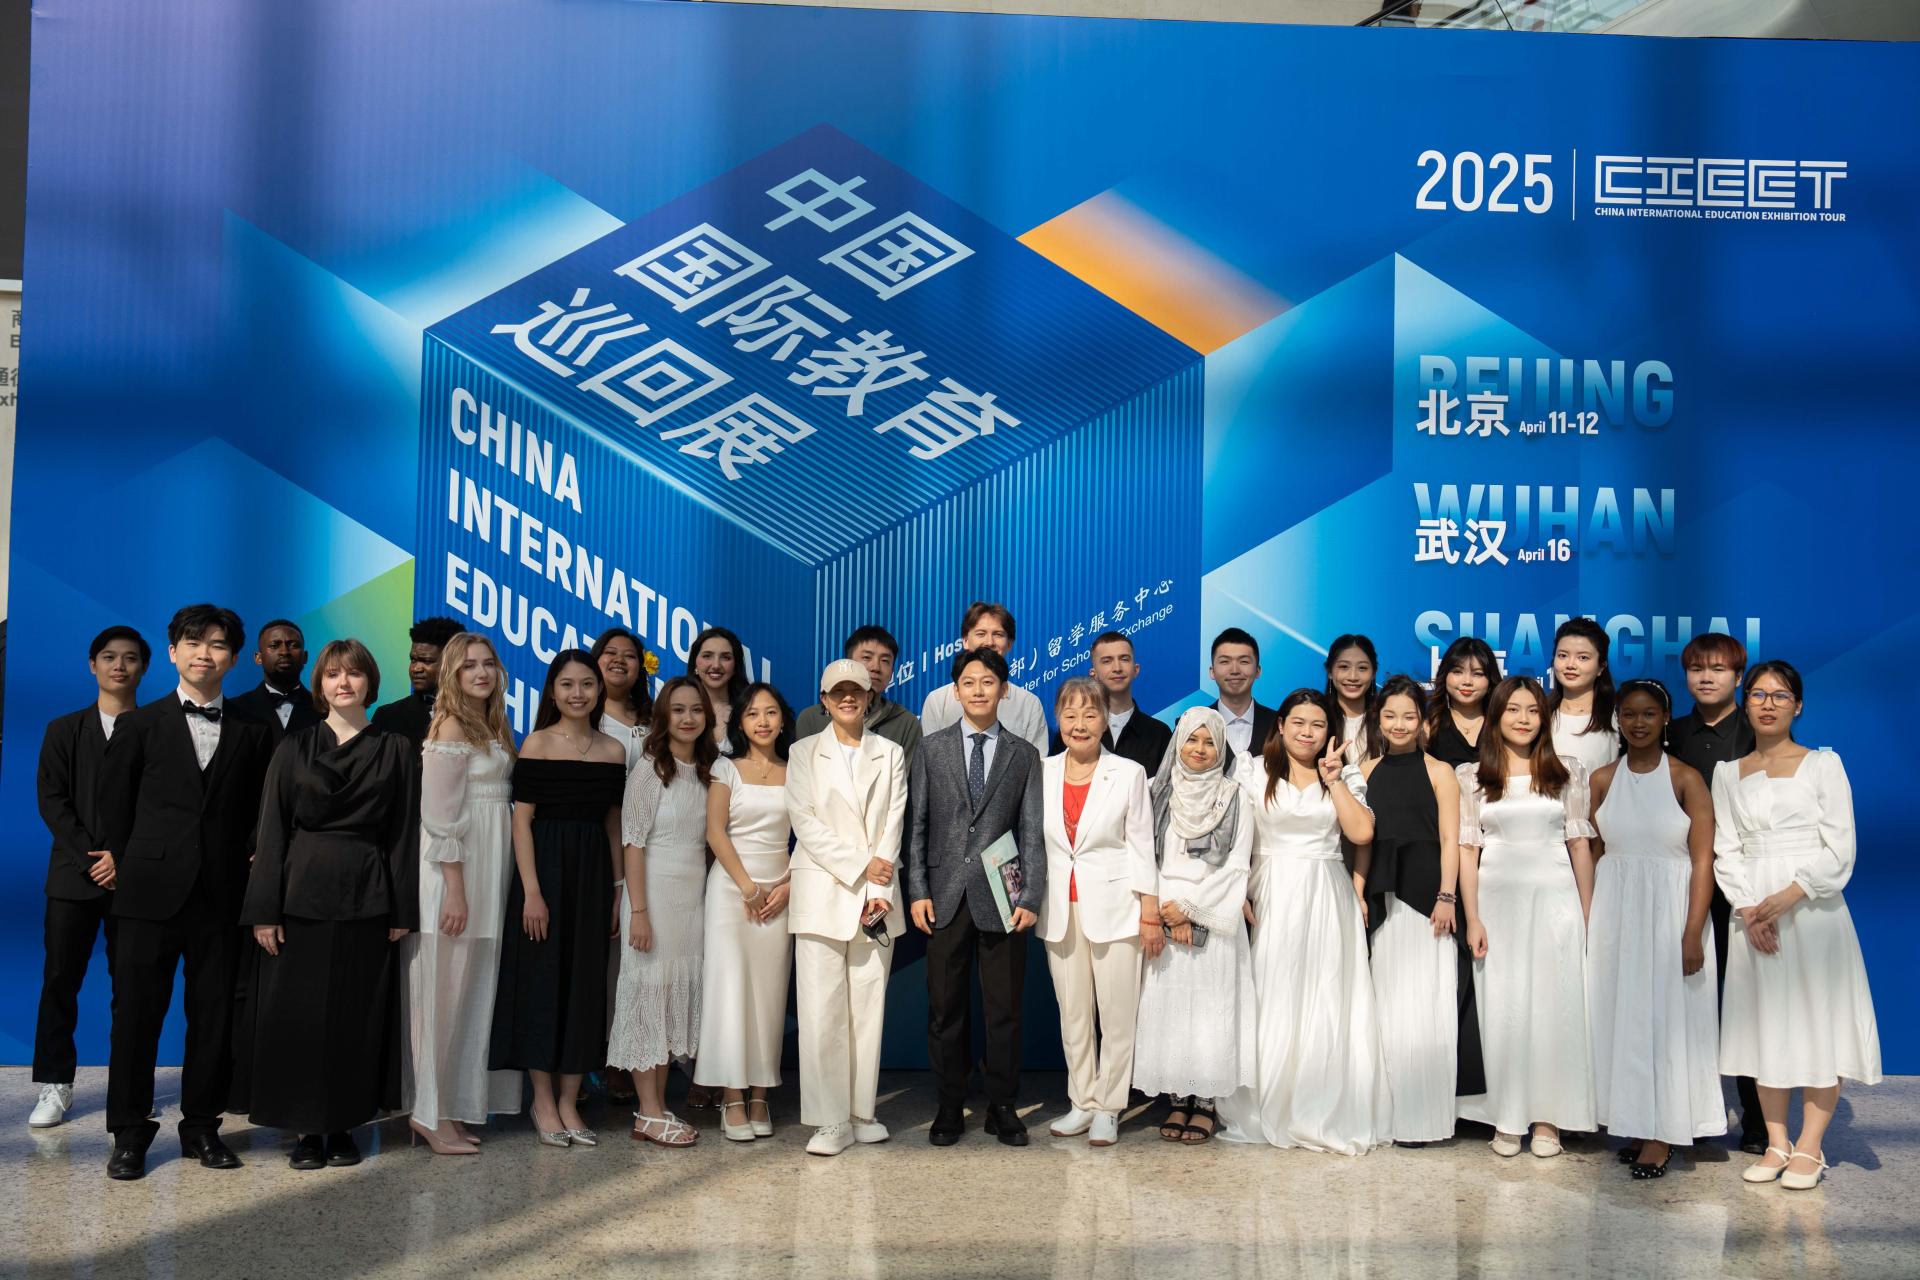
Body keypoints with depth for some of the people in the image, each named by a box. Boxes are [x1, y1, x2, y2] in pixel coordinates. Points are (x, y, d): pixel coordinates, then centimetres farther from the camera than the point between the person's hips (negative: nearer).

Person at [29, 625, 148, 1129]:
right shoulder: (64, 730, 12)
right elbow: (52, 800, 3)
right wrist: (90, 858, -9)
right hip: (75, 876, 2)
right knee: (60, 979, 1)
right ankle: (54, 1084, 9)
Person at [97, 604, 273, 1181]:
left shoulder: (251, 735, 9)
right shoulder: (139, 725, 6)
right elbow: (114, 807, 8)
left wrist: (248, 866, 4)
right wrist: (132, 867, 7)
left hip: (220, 895, 1)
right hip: (151, 892, -1)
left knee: (214, 1013, 5)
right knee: (137, 1010, 1)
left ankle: (202, 1126, 17)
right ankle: (130, 1132, 12)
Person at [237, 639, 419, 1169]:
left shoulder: (395, 751, 5)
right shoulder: (295, 747, 5)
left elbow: (403, 834, 4)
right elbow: (272, 829, 2)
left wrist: (403, 911, -2)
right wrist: (264, 910, -5)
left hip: (366, 900, 0)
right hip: (302, 893, 0)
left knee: (357, 1014, 4)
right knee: (297, 1012, 1)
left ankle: (342, 1125, 15)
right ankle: (307, 1128, 12)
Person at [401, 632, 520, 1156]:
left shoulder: (493, 729, 14)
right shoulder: (451, 729, -11)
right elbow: (441, 818, -16)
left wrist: (484, 889, 12)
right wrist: (455, 891, -19)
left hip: (488, 874, 9)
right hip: (456, 875, -9)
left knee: (471, 992, 12)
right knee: (443, 993, -2)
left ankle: (450, 1108, 20)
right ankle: (429, 1113, 6)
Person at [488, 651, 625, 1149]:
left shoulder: (613, 750, 7)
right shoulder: (537, 744, -4)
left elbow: (613, 825, 10)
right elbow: (522, 819, -7)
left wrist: (618, 891, 6)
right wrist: (531, 891, -13)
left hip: (593, 874, 4)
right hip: (546, 868, -4)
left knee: (585, 984, 7)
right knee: (542, 980, 2)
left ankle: (569, 1100, 17)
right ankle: (543, 1101, 14)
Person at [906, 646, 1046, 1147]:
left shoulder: (1024, 753, 7)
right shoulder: (931, 748, 7)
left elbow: (1033, 831, 3)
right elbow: (917, 825, 5)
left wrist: (1030, 897, -5)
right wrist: (918, 890, -3)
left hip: (1001, 897, 0)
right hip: (946, 896, 1)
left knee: (1004, 1008, 5)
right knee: (945, 1008, 5)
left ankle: (1002, 1108, 16)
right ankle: (949, 1108, 16)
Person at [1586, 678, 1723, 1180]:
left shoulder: (1685, 779, -5)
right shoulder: (1603, 779, 6)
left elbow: (1702, 860, -9)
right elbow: (1592, 854, 9)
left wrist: (1693, 932, -15)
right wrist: (1589, 921, 2)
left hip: (1669, 908, -3)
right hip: (1614, 911, 4)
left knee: (1667, 1014, 0)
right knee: (1620, 1013, 7)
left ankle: (1663, 1133, 9)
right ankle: (1634, 1124, 19)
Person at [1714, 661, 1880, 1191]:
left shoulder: (1823, 764, 2)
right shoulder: (1728, 773, 11)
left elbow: (1839, 849, -4)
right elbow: (1726, 850, 6)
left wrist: (1788, 896, -15)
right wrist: (1749, 910, -9)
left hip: (1812, 906, -3)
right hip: (1752, 911, 3)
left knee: (1816, 1022, -3)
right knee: (1764, 1023, 4)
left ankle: (1810, 1147, 5)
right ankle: (1776, 1143, 11)